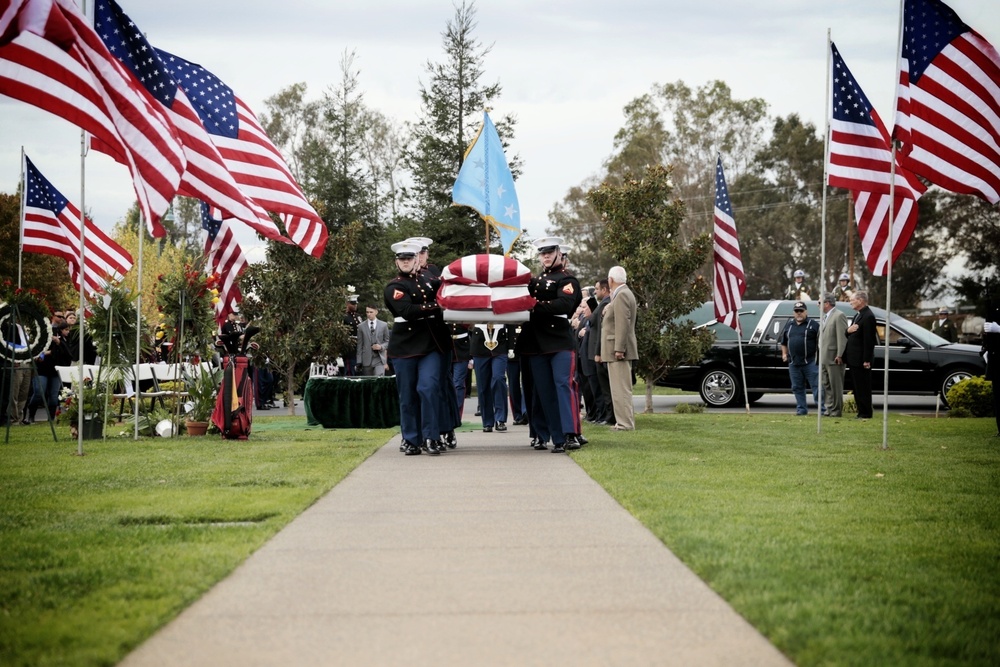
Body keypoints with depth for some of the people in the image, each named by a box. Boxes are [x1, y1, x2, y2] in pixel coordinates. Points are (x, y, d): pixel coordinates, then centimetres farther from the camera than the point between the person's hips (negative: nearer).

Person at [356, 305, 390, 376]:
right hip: (366, 359, 1)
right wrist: (359, 361, 1)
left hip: (379, 359, -1)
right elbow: (359, 345, 6)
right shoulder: (361, 326, 7)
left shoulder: (383, 325, 7)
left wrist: (381, 347, -11)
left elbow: (387, 341, 12)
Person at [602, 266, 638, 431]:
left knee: (621, 388, -10)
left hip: (618, 350, -11)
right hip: (617, 348, 11)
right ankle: (626, 421, 19)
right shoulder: (623, 293, 17)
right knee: (621, 387, 14)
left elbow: (623, 324, -23)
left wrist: (619, 349, -24)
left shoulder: (622, 295, -15)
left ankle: (625, 423, -10)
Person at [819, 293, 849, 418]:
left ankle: (836, 411, 0)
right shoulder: (825, 317, 19)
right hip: (824, 358, 9)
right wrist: (820, 354, 13)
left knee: (835, 386, -4)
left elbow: (842, 337, -16)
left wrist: (839, 355, -20)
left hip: (834, 358, -9)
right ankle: (828, 409, 18)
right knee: (826, 385, 13)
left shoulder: (839, 316, -10)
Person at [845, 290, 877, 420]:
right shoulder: (858, 316, 17)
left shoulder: (868, 316, -15)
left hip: (861, 360, -10)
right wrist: (848, 330, -4)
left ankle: (865, 413, 2)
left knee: (863, 388, -4)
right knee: (857, 388, 13)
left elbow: (869, 340, -20)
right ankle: (861, 412, 18)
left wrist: (867, 360, -23)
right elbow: (851, 336, 20)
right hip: (853, 360, 10)